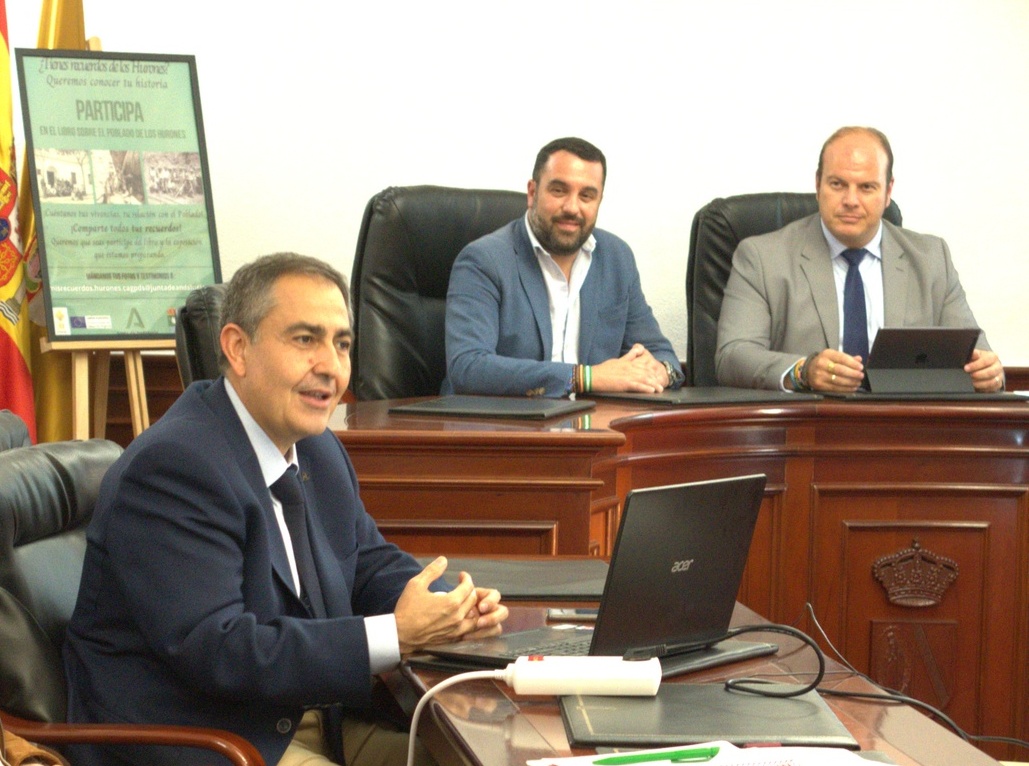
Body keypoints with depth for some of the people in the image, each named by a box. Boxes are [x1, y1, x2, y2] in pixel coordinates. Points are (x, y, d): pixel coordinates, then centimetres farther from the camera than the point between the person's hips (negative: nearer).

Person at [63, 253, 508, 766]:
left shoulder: (318, 448, 8)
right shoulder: (170, 467, -20)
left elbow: (371, 564, 17)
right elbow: (213, 650, -26)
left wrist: (451, 607, -6)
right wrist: (398, 634, -25)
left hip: (316, 719, 8)